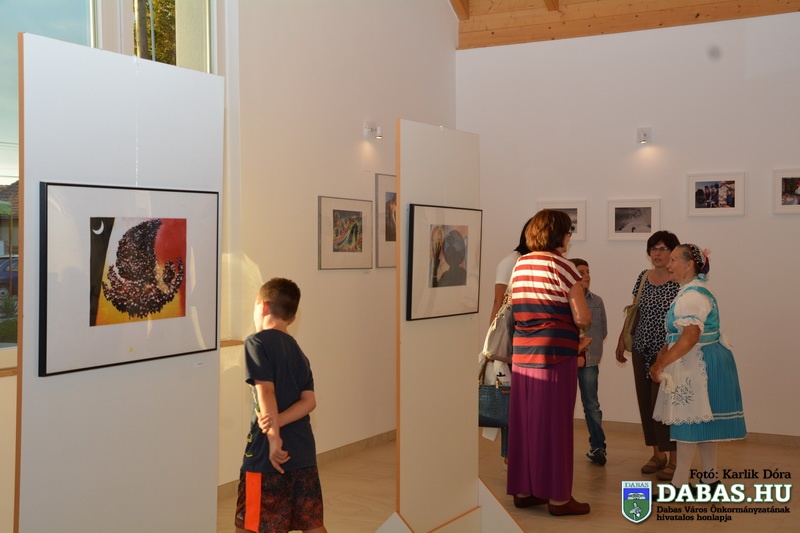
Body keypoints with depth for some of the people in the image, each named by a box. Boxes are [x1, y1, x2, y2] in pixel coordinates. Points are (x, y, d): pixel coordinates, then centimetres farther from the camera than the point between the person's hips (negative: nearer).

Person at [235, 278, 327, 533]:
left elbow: (266, 391, -17)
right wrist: (278, 420, -11)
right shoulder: (298, 352, 14)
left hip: (267, 455, -7)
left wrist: (273, 436, -20)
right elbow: (309, 400, 2)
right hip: (304, 452, 7)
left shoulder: (258, 342, -6)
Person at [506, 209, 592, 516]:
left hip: (522, 354, 6)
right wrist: (572, 320, 10)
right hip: (555, 354, -6)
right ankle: (558, 497, 7)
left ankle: (523, 491, 19)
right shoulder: (562, 265, -9)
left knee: (525, 421, 11)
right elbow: (583, 319, -9)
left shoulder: (519, 266, 11)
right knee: (554, 423, 0)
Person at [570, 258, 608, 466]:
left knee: (592, 405, 8)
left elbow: (603, 331, 8)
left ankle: (597, 447, 14)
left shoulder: (597, 302, 4)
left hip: (589, 361, 2)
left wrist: (590, 349, -2)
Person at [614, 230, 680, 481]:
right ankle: (658, 454, 21)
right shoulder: (643, 277, 9)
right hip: (642, 349, 6)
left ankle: (674, 459, 5)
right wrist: (622, 340, 13)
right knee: (646, 401, 8)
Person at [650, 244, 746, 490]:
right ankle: (711, 478, 21)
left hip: (697, 365, -10)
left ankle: (679, 484, 0)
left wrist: (661, 364, -27)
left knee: (689, 421, -6)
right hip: (700, 365, 10)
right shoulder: (691, 291, 16)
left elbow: (691, 336, -28)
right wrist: (662, 357, 10)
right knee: (702, 422, 14)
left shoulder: (692, 295, -18)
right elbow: (679, 334, 19)